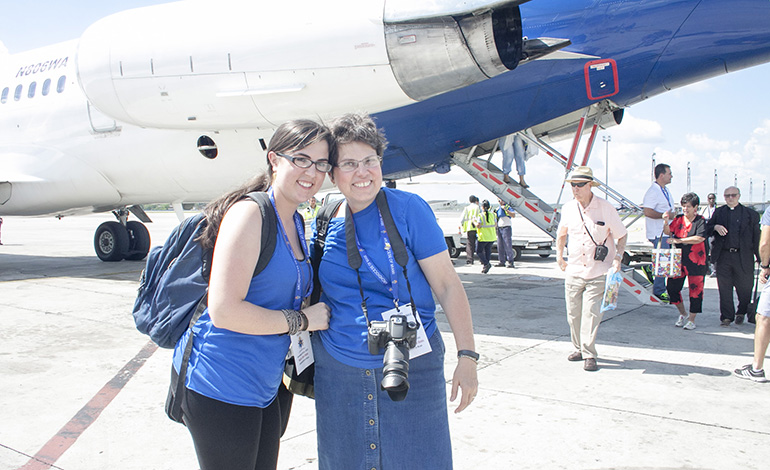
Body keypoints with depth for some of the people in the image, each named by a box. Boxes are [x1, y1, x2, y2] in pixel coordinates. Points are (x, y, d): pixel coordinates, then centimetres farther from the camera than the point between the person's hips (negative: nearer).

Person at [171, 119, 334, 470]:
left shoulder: (298, 224, 10)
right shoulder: (249, 214, -18)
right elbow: (223, 311, -24)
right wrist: (303, 320, -16)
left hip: (268, 384, 9)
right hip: (221, 388, -9)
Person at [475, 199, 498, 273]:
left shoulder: (481, 215, -12)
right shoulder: (493, 214, 4)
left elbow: (478, 225, -18)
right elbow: (495, 224, 7)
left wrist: (474, 221, 0)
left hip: (483, 237, -5)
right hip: (492, 236, 5)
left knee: (479, 251, 7)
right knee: (487, 251, 13)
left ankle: (486, 263, -10)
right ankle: (485, 267, 13)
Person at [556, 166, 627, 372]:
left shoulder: (606, 208, -7)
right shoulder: (568, 209, 3)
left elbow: (622, 235, 4)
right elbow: (561, 233, 22)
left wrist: (617, 258, -7)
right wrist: (559, 256, 16)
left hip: (598, 272, -3)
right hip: (574, 271, 4)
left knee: (591, 313, -9)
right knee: (573, 313, 7)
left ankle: (589, 355, -1)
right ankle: (578, 349, 24)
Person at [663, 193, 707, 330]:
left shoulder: (701, 221, -6)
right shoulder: (679, 219, 9)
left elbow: (700, 238, -18)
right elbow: (668, 232, 4)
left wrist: (679, 240, -19)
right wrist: (666, 222, -16)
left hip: (695, 261, -5)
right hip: (678, 258, 5)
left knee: (695, 289, 0)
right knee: (672, 286, 4)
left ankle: (691, 319, 14)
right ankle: (682, 314, 24)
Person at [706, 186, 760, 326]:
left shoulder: (751, 214, 5)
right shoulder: (718, 212, 11)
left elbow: (756, 237, 5)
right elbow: (707, 228, 10)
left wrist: (760, 258, 1)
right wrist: (715, 227, -13)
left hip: (743, 257, -1)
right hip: (723, 256, 1)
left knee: (745, 287, 6)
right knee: (724, 288, 3)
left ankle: (741, 312, 28)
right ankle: (727, 317, 12)